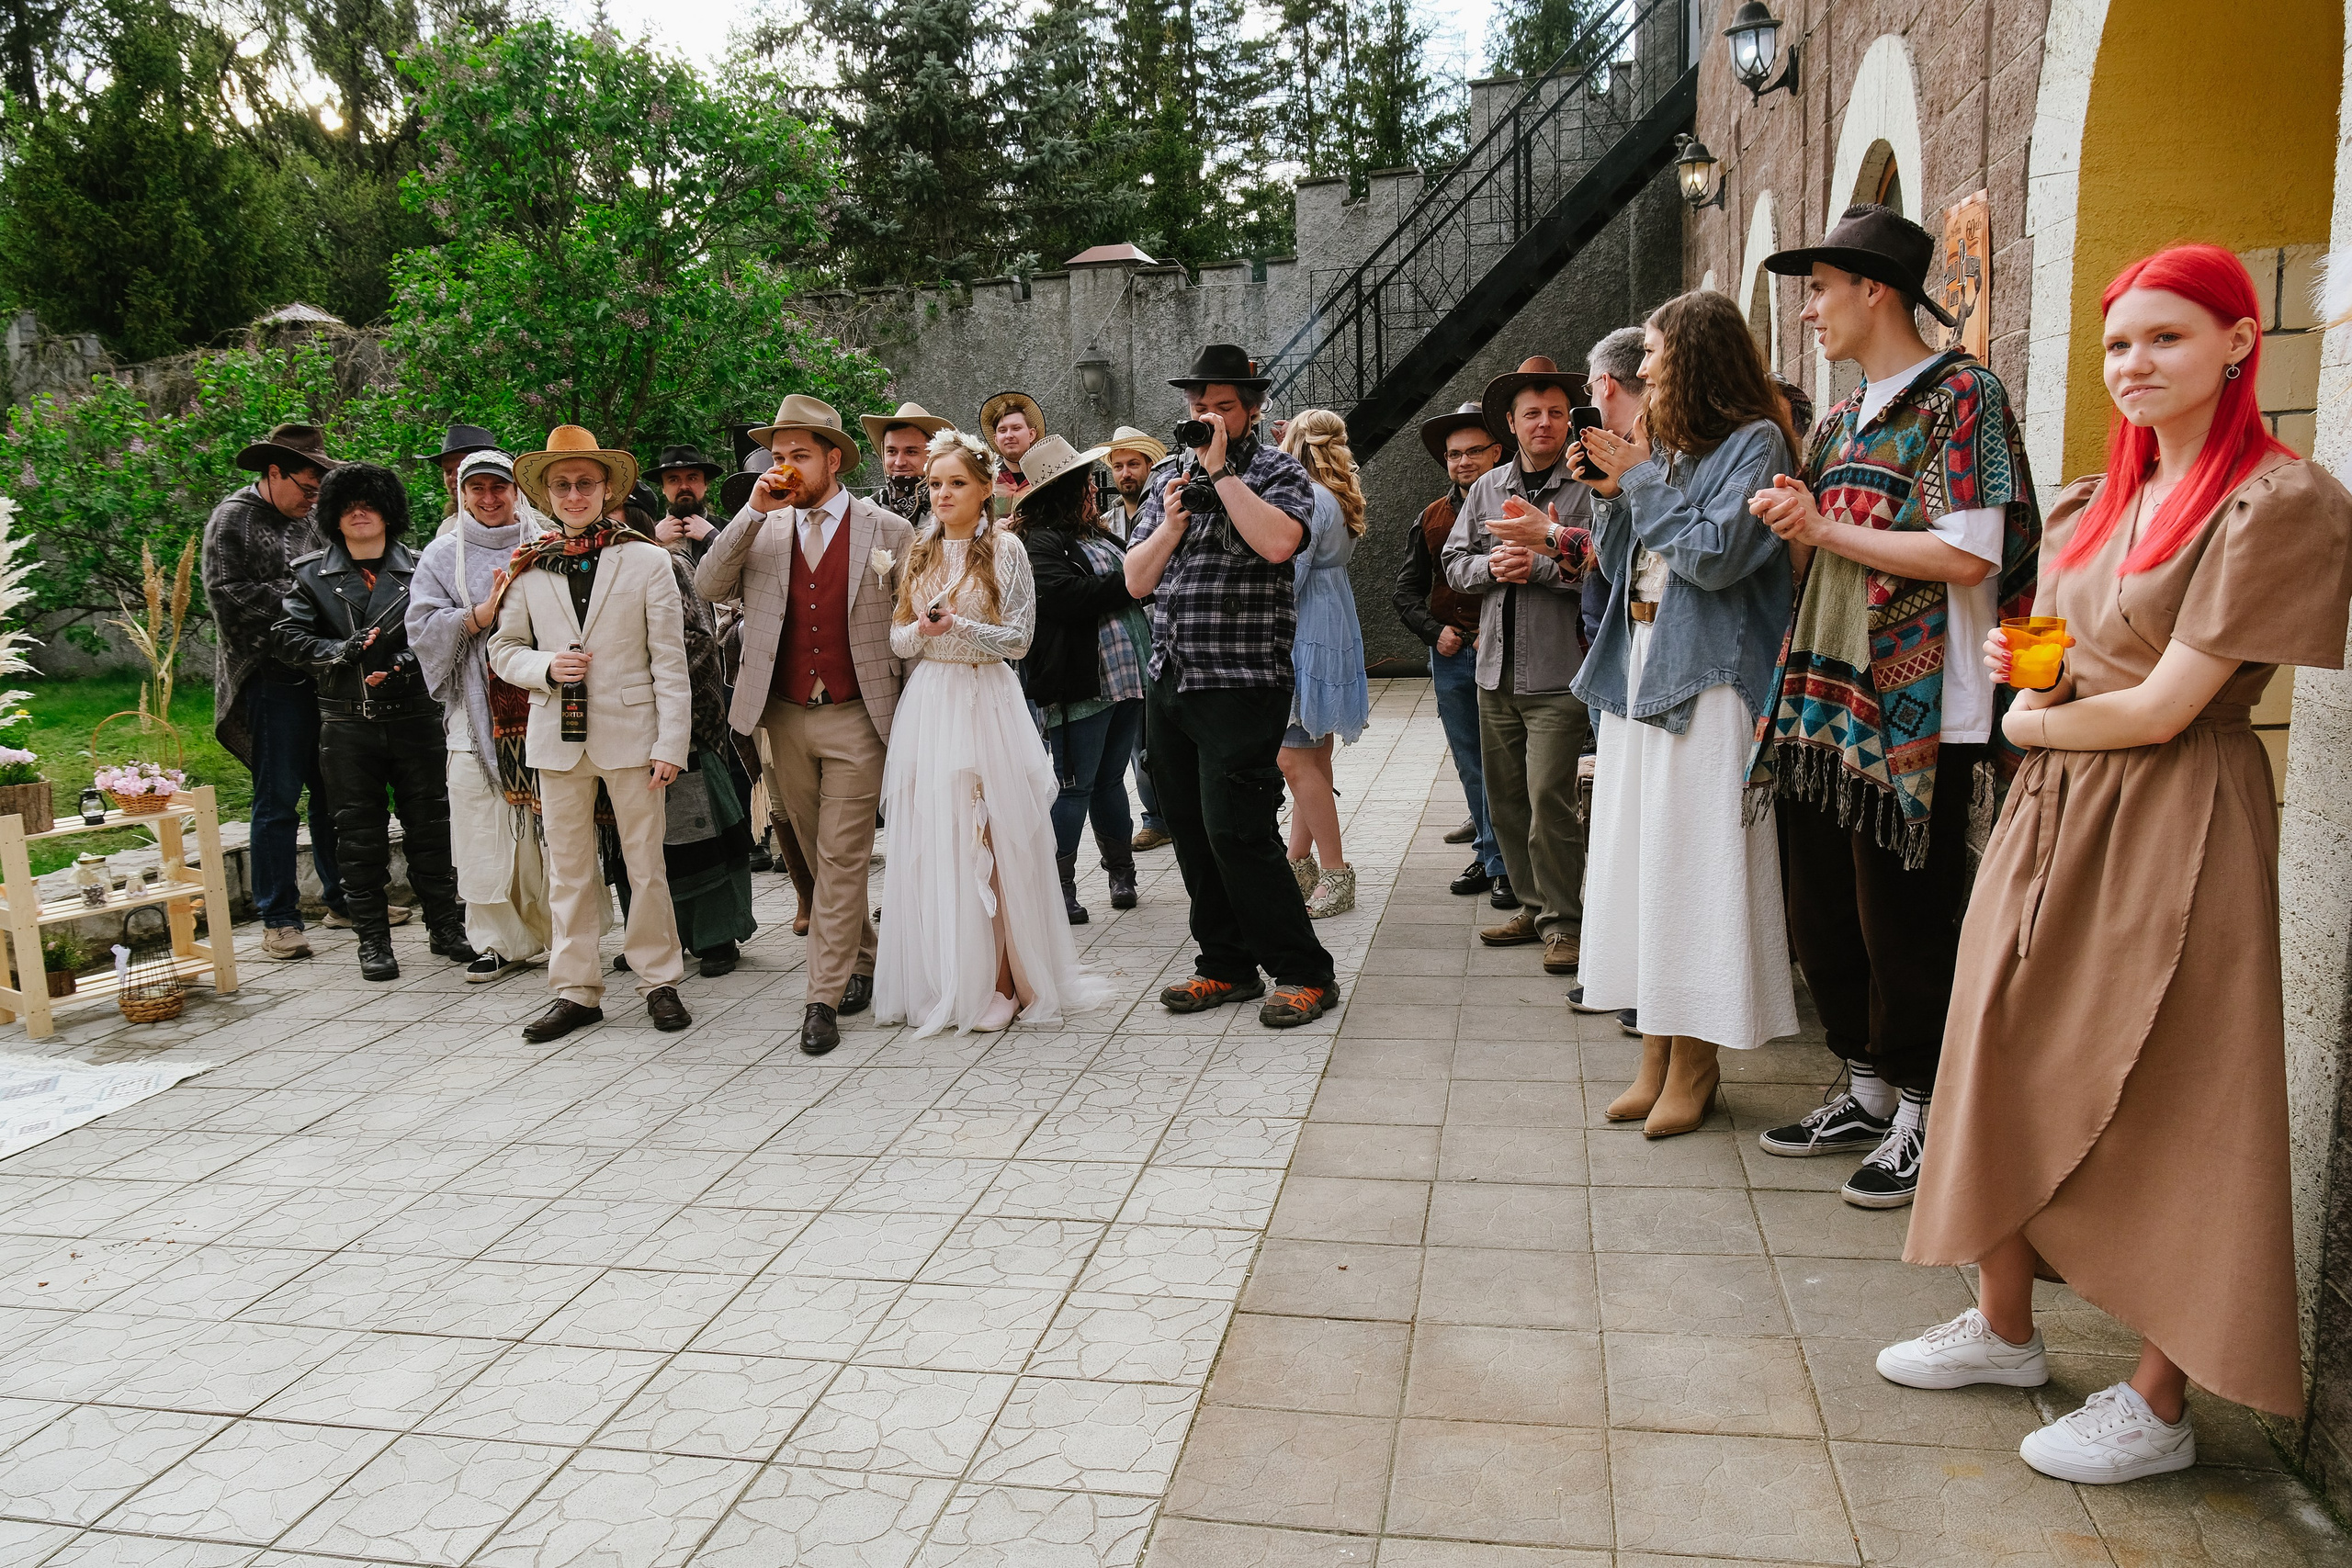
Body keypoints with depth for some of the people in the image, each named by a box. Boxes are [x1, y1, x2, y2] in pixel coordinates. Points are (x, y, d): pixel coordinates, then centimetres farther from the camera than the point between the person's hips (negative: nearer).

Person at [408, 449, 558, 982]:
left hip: (542, 706, 0)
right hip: (479, 712, 0)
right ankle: (501, 941, 8)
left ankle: (565, 933, 10)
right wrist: (480, 615, -10)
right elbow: (423, 628, 3)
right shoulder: (443, 555, 11)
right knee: (486, 829, -1)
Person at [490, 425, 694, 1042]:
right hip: (557, 737, 2)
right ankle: (576, 990, 18)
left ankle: (659, 982, 17)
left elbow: (670, 661, -2)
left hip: (630, 734, -2)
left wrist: (671, 743, -8)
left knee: (646, 865, 3)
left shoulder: (647, 561, 1)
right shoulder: (529, 569, 8)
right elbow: (503, 649, 15)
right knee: (568, 871, 7)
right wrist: (546, 667, -8)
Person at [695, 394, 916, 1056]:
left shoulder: (888, 531, 0)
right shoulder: (762, 530, 8)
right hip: (786, 720, 4)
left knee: (841, 859, -4)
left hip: (857, 720, -3)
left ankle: (824, 999, 0)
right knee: (821, 855, 13)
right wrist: (753, 511, -11)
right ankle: (861, 962, 30)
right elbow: (707, 587, -5)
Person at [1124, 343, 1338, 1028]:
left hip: (1241, 683, -7)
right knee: (1191, 832, 10)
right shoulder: (1170, 476, 16)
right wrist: (1171, 521, -7)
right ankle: (1227, 965, 22)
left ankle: (1303, 973, 0)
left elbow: (1277, 542, -23)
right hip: (1167, 682, 7)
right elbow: (1137, 580, 10)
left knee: (1236, 831, -11)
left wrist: (1221, 470, -15)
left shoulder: (1277, 470, -1)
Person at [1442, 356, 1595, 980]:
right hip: (1495, 669, 6)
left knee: (1549, 797, -8)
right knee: (1504, 797, 12)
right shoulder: (1487, 488, 12)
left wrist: (1541, 562, -22)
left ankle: (1562, 920, 7)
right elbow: (1454, 562, 11)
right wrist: (1491, 566, -8)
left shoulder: (1587, 489, -7)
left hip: (1557, 673, -6)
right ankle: (1533, 905, 27)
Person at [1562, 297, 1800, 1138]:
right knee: (1639, 860, 7)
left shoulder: (1753, 442, -5)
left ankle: (1695, 1065, 8)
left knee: (1694, 863, -3)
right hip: (1640, 666, 8)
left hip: (1705, 679, -8)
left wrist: (1642, 481, -9)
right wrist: (1609, 494, 3)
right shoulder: (1662, 444, 16)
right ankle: (1658, 1058, 15)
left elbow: (1716, 554, -17)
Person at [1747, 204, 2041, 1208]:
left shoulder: (1960, 395, -7)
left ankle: (1924, 1114, 16)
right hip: (1826, 706, 8)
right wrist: (1788, 529, 1)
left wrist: (1826, 529, -12)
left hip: (1915, 712, -8)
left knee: (1905, 921, 0)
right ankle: (1869, 1093, 28)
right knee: (1825, 915, 13)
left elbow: (1969, 556, -18)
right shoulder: (1839, 423, 17)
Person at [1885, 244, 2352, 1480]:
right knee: (2011, 1062, 11)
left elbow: (2165, 706, -17)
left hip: (2174, 823, -7)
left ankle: (2159, 1404, 16)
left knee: (2161, 1104, 1)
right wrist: (2021, 667, -2)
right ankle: (2005, 1327, 28)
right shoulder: (2094, 504, 11)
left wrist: (2032, 721, -2)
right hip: (2053, 809, 8)